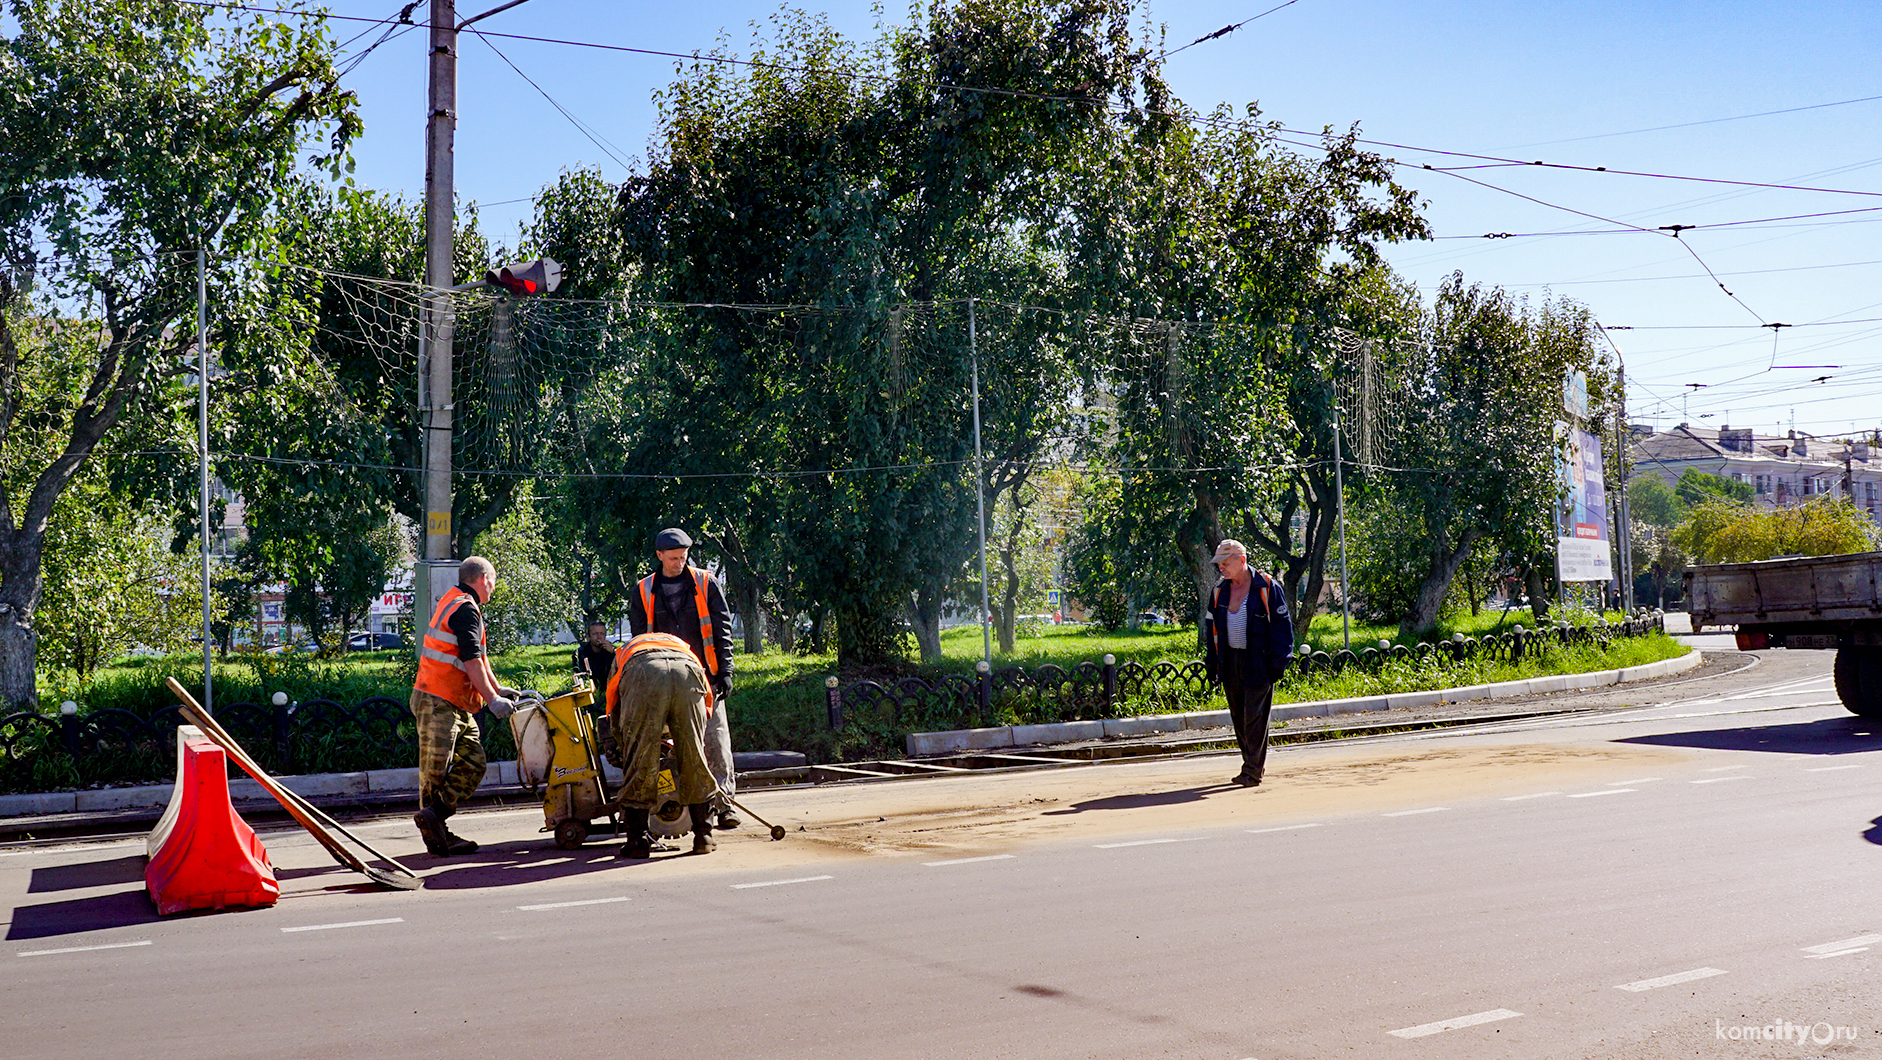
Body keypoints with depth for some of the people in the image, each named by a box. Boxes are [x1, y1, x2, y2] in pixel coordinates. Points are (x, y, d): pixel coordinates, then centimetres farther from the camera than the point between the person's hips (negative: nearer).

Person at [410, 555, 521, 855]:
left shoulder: (454, 602, 21)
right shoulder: (466, 608, -13)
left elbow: (479, 658, 26)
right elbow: (472, 662, -19)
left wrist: (498, 690, 27)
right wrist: (492, 699, -16)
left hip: (456, 705, 10)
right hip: (439, 703, -10)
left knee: (474, 763, 4)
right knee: (435, 770, -9)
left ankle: (435, 816, -1)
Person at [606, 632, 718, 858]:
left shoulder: (624, 652, 43)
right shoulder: (682, 646, 46)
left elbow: (614, 718, 36)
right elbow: (707, 703, 40)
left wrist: (625, 750, 49)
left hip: (642, 673, -1)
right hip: (686, 672, 2)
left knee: (640, 762, 10)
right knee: (695, 757, 15)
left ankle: (637, 840, 14)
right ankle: (704, 835, 20)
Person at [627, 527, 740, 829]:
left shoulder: (706, 584, 7)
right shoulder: (644, 592, 10)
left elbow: (722, 630, 5)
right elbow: (639, 640, 12)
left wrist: (725, 672, -3)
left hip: (705, 677, -1)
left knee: (715, 739, -7)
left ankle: (723, 803, -4)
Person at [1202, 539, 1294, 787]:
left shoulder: (1267, 587, -6)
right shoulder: (1219, 590, 10)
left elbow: (1281, 625, -4)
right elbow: (1213, 627, 17)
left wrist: (1278, 662, -10)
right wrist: (1212, 663, 12)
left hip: (1258, 662, -5)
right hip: (1230, 662, 6)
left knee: (1255, 717, -6)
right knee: (1238, 717, 9)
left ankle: (1252, 771, -2)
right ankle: (1253, 763, 21)